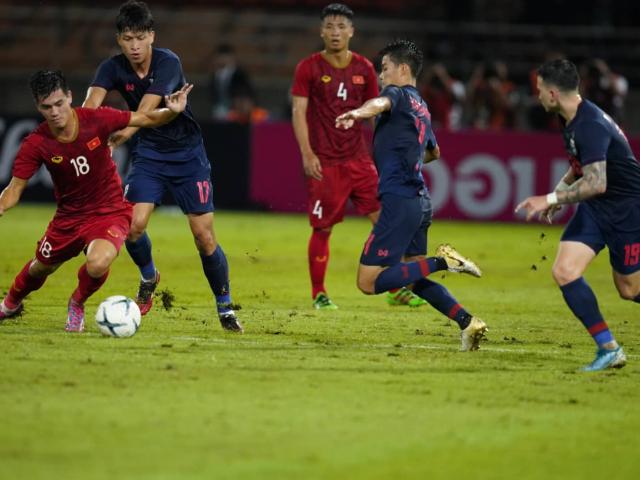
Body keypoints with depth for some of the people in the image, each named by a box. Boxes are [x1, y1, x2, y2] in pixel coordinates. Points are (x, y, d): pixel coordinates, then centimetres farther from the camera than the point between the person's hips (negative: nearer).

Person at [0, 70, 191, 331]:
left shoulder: (96, 120, -20)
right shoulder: (36, 144, -17)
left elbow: (148, 119, -9)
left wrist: (172, 111, -30)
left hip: (110, 213, -2)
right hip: (68, 217, 2)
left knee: (97, 265, -31)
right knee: (40, 268, 22)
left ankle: (77, 304, 5)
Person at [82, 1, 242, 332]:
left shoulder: (168, 63, -21)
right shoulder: (113, 68, -11)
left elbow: (147, 108, -36)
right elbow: (92, 102, -30)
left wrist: (125, 132, -53)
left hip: (187, 153, -3)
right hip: (149, 153, 3)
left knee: (204, 236, -5)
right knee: (133, 225, -16)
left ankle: (225, 308, 13)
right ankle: (149, 278, 16)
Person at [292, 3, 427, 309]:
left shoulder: (364, 68, 8)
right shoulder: (309, 68, -3)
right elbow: (298, 111, -7)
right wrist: (307, 153, -18)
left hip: (359, 159, 4)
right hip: (324, 163, -4)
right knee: (322, 228, -2)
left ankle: (395, 290, 5)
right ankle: (318, 294, 13)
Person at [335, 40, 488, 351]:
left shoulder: (399, 93, -4)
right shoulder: (421, 108, 22)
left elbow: (382, 103, -31)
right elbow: (434, 152, 40)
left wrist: (358, 113, -52)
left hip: (400, 200, -9)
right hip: (421, 200, 9)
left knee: (369, 282, -8)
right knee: (413, 278, 22)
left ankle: (441, 261, -16)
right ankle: (467, 322, 9)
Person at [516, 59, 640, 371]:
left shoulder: (590, 126, -26)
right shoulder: (572, 121, 5)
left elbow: (596, 183, -34)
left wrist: (550, 199, -30)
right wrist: (559, 192, 13)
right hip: (595, 208, 9)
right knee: (564, 271, -6)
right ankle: (608, 348, -1)